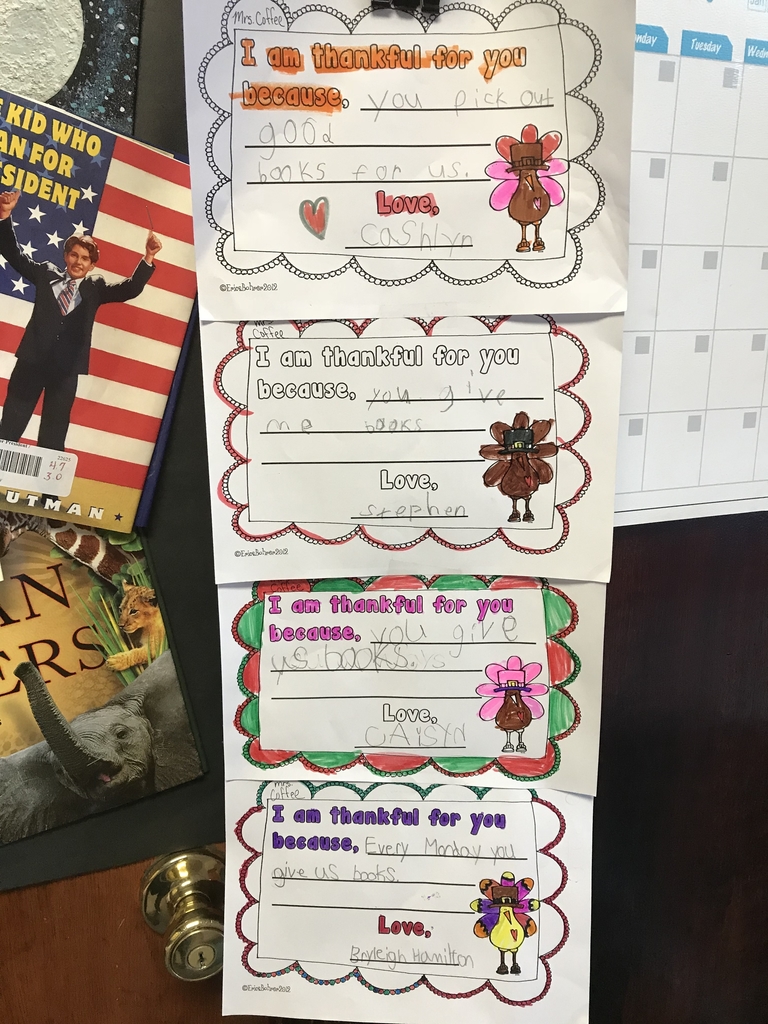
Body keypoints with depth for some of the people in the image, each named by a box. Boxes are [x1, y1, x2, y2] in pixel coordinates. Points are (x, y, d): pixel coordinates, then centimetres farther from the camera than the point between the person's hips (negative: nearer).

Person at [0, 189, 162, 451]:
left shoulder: (96, 288, 7)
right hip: (33, 360, 1)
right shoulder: (47, 273, 10)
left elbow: (130, 289, -3)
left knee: (53, 436, 5)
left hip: (66, 366, -1)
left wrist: (148, 258, -17)